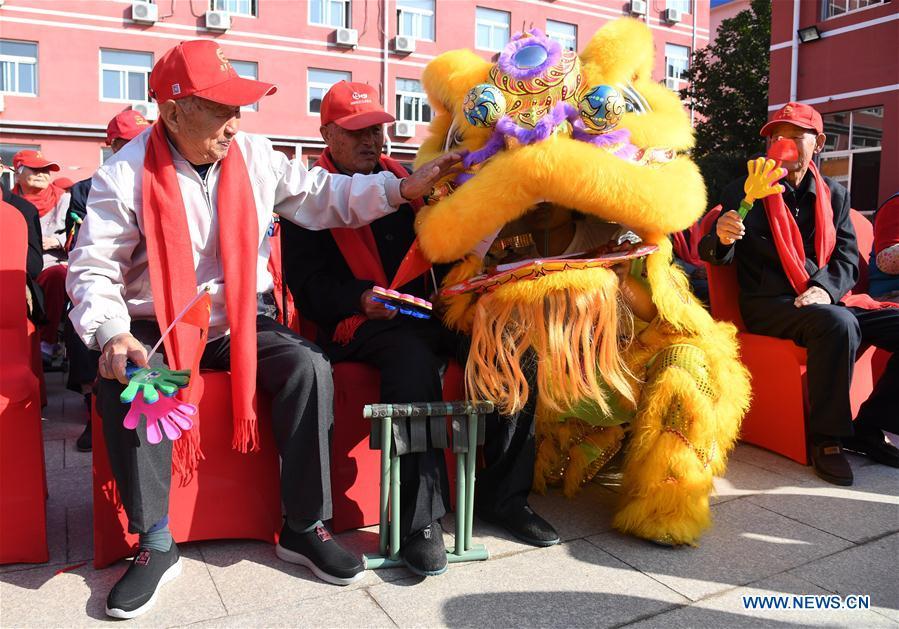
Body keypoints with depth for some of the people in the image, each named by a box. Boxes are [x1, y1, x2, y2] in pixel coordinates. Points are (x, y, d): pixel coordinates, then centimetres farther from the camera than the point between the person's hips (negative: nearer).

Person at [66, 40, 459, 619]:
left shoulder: (255, 156, 1)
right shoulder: (125, 175, -9)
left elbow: (322, 195, 6)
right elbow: (94, 268, -8)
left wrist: (401, 187, -5)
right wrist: (110, 332, -28)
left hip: (242, 320, 2)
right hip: (158, 327, -2)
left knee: (309, 367, -23)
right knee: (123, 383, -32)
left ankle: (304, 527, -10)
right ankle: (157, 545, -14)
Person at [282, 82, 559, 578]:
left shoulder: (403, 179, 21)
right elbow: (307, 284, -3)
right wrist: (361, 299, -20)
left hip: (424, 314, 6)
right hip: (357, 325, -5)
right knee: (411, 356, -38)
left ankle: (503, 493, -3)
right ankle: (418, 520, -30)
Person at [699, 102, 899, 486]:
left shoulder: (834, 195, 15)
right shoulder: (744, 192, 3)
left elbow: (847, 257, 7)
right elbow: (713, 255, -2)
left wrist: (825, 288, -16)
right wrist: (722, 238, -27)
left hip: (826, 301, 5)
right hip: (768, 306, -5)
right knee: (838, 323, -34)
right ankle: (826, 437, -19)